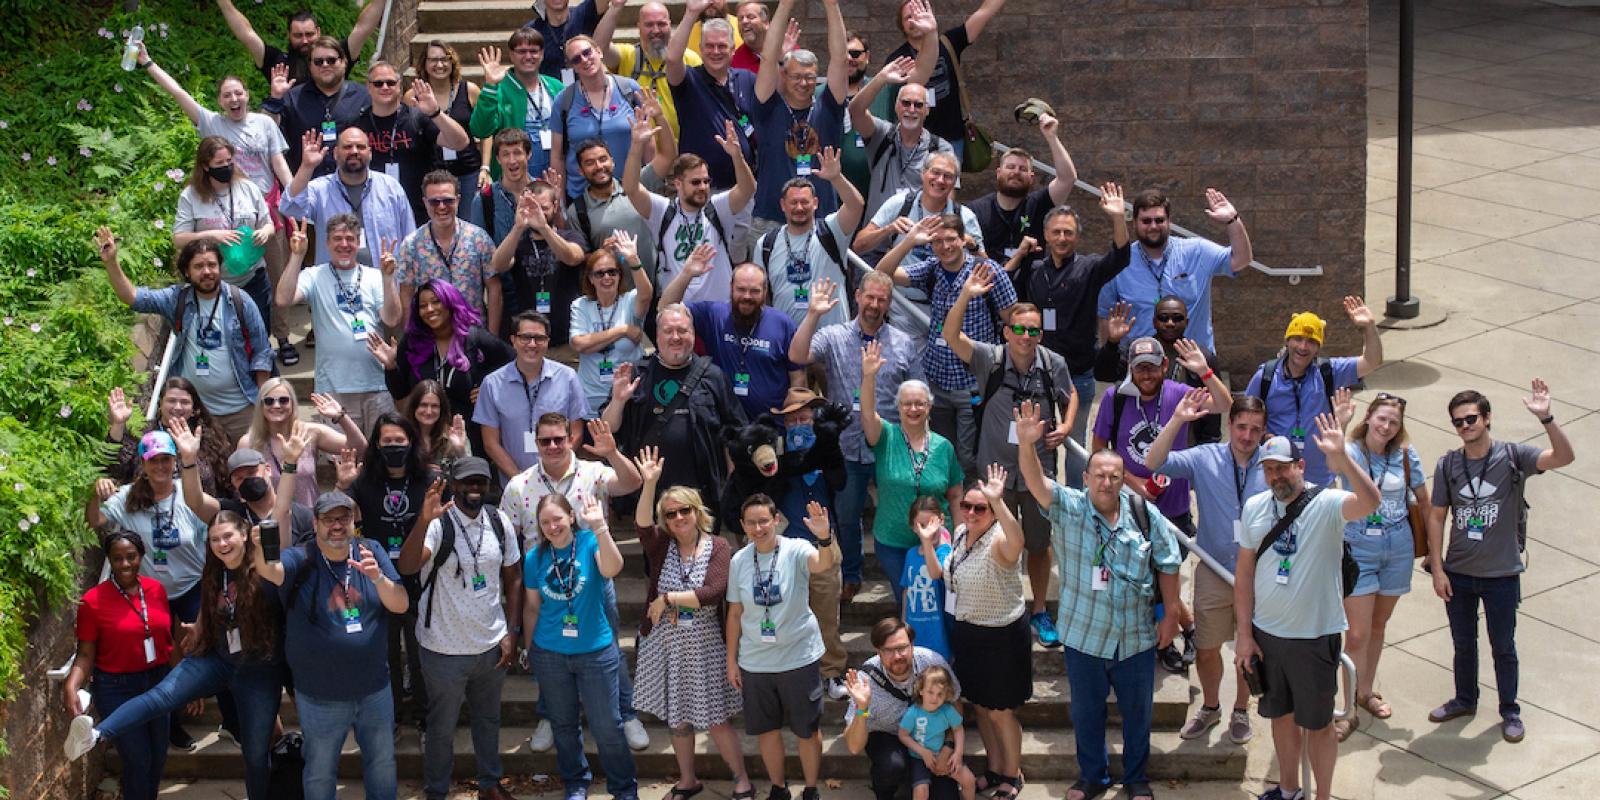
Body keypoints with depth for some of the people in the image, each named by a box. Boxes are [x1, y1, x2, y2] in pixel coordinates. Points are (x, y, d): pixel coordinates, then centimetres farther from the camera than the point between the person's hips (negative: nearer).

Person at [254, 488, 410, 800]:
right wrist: (261, 549, -55)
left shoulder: (372, 552, -4)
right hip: (320, 698, -2)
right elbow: (268, 570, -32)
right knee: (320, 774, 15)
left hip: (374, 690, 2)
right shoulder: (301, 560, -12)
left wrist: (377, 577, -28)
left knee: (383, 763, 21)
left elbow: (401, 605, -9)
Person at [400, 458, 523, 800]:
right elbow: (406, 567, -35)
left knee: (489, 719, 23)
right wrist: (423, 522, -50)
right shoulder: (438, 523, -18)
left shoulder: (499, 521, -3)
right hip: (445, 651, -4)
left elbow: (513, 578, 7)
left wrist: (511, 633, 2)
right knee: (442, 728, 13)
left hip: (492, 645, 4)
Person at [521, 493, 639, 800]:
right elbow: (531, 607, 8)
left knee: (607, 727, 3)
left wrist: (599, 527, -42)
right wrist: (529, 649, 13)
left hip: (596, 651, -3)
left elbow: (611, 568, -32)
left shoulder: (590, 542, -10)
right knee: (564, 725, 16)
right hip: (550, 655, 3)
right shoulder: (534, 558, -2)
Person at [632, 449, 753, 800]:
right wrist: (649, 484, -39)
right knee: (677, 720, 15)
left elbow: (713, 593, -23)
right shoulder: (661, 545, -3)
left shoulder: (718, 547, -9)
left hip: (705, 647, -3)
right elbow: (642, 524, -26)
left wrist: (668, 598, -18)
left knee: (716, 720, 2)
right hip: (666, 646, 3)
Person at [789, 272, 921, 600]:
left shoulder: (903, 344, 2)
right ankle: (850, 578, 33)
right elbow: (797, 357, -20)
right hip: (848, 448, 0)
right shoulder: (834, 338, -3)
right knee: (846, 518, 14)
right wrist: (813, 315, -28)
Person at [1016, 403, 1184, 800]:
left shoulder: (1143, 513, -6)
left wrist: (1171, 613, 0)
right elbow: (1037, 483, -27)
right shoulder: (1068, 508, -9)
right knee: (1086, 711, 15)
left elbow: (1167, 563, 1)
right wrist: (1026, 444, -46)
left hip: (1136, 636, 0)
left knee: (1138, 710, 14)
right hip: (1083, 634, 0)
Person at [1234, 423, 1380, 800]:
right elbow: (1244, 573, 4)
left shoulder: (1326, 504, -15)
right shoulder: (1254, 507, -1)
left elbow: (1370, 502, -37)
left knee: (1317, 723, 9)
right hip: (1266, 633, 5)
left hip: (1315, 637, -5)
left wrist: (1342, 460, -51)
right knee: (1280, 714, 21)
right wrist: (1244, 634, 2)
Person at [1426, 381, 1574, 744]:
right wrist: (1437, 569, -2)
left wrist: (1545, 418, -40)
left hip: (1502, 574, -3)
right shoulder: (1447, 465, -2)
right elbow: (1437, 517, 3)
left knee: (1503, 647, 10)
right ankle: (1465, 700, 37)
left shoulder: (1512, 456, -10)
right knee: (1463, 643, 18)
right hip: (1458, 574, 3)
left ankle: (1510, 711, 25)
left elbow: (1564, 457, -25)